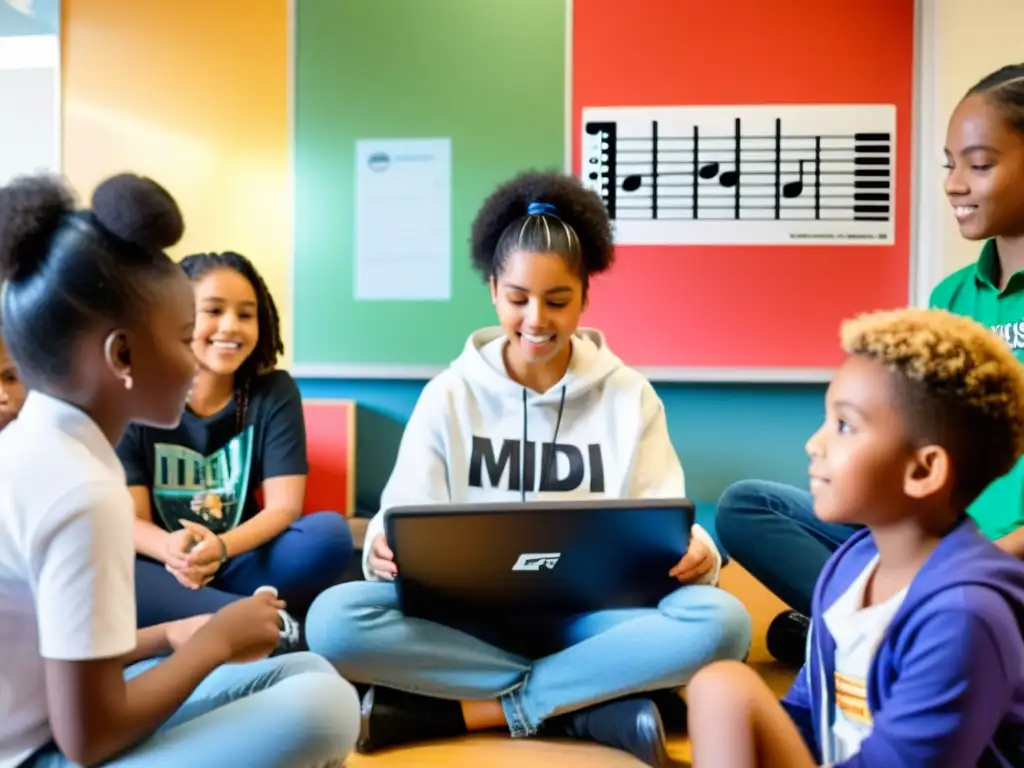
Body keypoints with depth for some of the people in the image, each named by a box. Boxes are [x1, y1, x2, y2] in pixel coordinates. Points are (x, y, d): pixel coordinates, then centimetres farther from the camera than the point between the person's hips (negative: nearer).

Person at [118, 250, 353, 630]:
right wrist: (170, 549, -32)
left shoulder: (275, 392, -1)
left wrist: (220, 548, -29)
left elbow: (284, 506, -8)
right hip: (165, 574, 0)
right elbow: (129, 518, -8)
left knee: (330, 532, -27)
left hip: (241, 567, 0)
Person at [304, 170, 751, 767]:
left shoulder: (629, 396, 3)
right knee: (335, 620, -27)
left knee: (720, 621, -29)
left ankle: (471, 708, -19)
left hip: (588, 615, 0)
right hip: (474, 614, 1)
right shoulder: (450, 396, 3)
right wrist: (386, 550, -24)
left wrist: (696, 553, -23)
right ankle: (601, 702, -21)